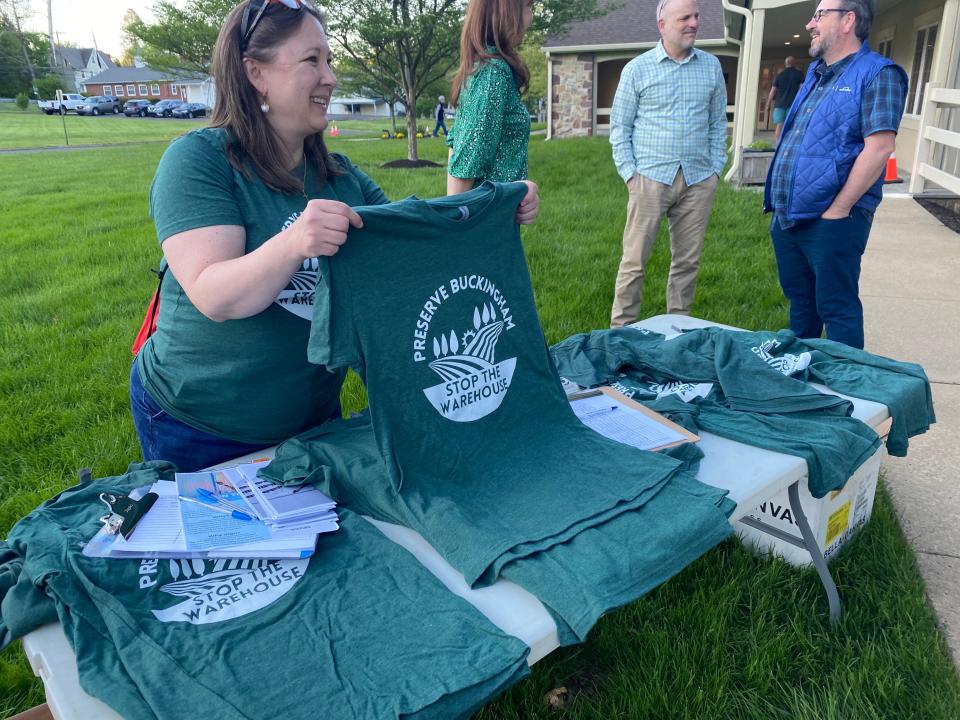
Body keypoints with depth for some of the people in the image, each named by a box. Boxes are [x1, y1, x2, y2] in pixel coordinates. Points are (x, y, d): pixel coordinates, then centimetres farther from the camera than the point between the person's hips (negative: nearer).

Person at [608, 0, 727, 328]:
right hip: (651, 177, -3)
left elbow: (718, 122, 15)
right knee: (635, 260, -3)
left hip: (699, 179, 3)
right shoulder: (637, 69, 2)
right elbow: (619, 126, 3)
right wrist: (629, 173, -5)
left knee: (688, 261, 7)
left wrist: (716, 168, 7)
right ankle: (621, 329, 6)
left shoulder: (711, 66, 10)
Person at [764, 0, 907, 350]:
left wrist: (838, 210, -18)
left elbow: (878, 148, -17)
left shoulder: (877, 74, -9)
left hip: (830, 220, -8)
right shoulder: (815, 73, 17)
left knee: (837, 308, 1)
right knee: (800, 301, 18)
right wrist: (779, 204, 16)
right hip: (786, 216, 8)